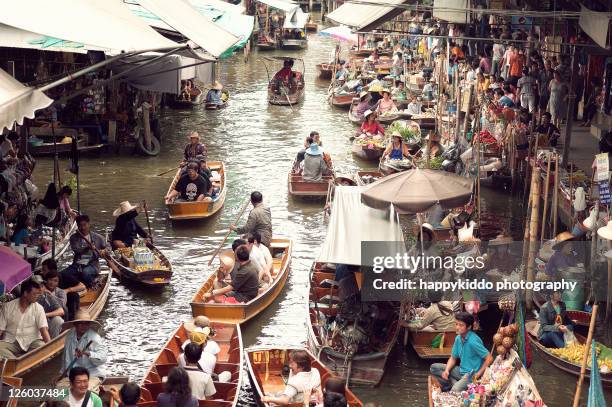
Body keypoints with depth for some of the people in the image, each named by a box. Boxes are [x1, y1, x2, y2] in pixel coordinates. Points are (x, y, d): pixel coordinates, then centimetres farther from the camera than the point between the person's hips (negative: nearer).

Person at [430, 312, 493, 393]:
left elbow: (489, 358, -21)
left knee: (455, 390, -35)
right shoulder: (458, 338, 2)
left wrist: (478, 374, -19)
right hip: (461, 371, 9)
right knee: (434, 368, 1)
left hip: (472, 374, -9)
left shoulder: (473, 341, -22)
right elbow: (453, 358, 12)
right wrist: (446, 370, -7)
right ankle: (454, 383, -9)